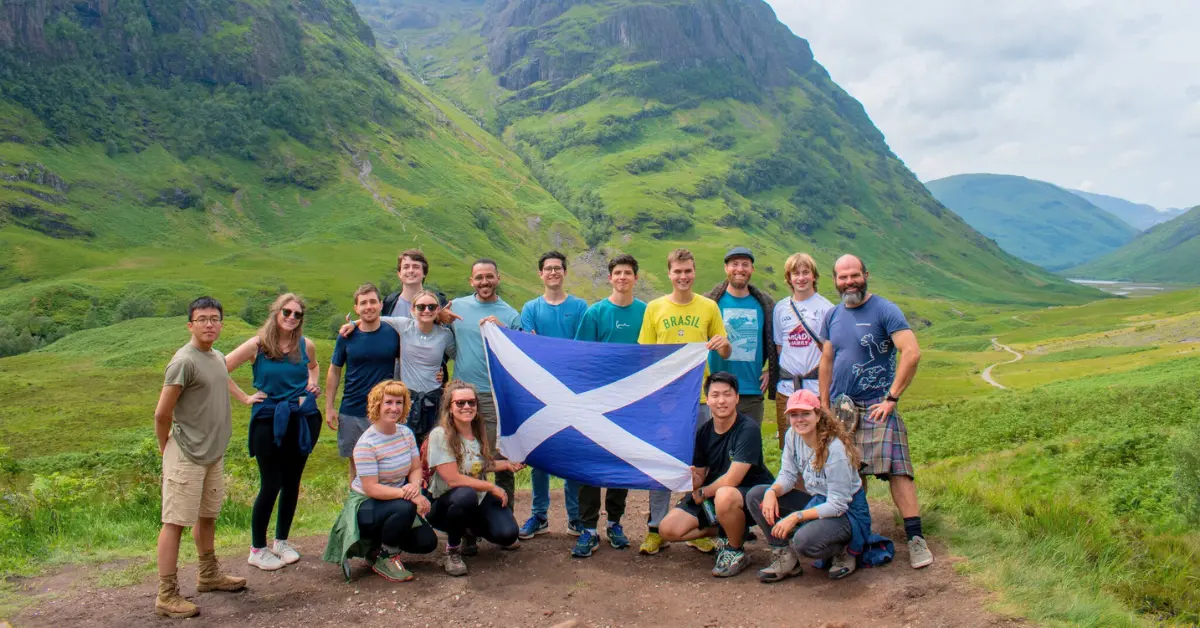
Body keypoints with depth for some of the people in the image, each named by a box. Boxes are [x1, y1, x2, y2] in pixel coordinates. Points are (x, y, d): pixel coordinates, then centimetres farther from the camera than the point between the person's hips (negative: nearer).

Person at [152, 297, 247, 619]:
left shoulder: (218, 357, 8)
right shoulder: (184, 361, -18)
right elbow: (162, 414, -15)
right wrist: (166, 448, -3)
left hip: (214, 454, 9)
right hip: (187, 456, -9)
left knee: (207, 515, 20)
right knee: (175, 521, -3)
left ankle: (209, 574, 36)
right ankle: (166, 596, 3)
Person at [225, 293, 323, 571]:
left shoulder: (306, 345, 3)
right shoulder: (258, 345, -9)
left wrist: (313, 383, 6)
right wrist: (244, 398, -8)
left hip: (302, 419, 4)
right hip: (269, 420, -4)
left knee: (292, 482, 11)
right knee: (271, 484, -2)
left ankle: (281, 540, 27)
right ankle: (257, 549, 13)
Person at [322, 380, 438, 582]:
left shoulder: (406, 433, -1)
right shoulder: (366, 444, -22)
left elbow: (416, 469, 1)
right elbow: (371, 489, -25)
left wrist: (415, 486, -23)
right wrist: (407, 494, -34)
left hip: (397, 501, 7)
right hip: (366, 505, -7)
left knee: (428, 542, -9)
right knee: (405, 508, -36)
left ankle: (378, 544, 17)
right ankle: (385, 559, -10)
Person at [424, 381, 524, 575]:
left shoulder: (478, 432, 3)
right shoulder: (440, 435, -17)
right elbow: (453, 479, -22)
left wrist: (507, 464, 9)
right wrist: (492, 487, -18)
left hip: (479, 501, 6)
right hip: (445, 504, -6)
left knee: (507, 535, -20)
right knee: (466, 495, -40)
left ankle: (470, 531, 16)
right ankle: (452, 549, -12)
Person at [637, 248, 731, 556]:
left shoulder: (709, 307, 5)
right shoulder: (654, 308, 4)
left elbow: (725, 354, 8)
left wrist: (724, 344, -16)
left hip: (698, 395, 1)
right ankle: (656, 529, 13)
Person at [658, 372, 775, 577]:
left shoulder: (748, 429, -20)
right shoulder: (704, 432, -1)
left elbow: (731, 480, -24)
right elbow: (699, 476, 2)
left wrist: (702, 492, -11)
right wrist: (693, 479, -22)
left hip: (751, 493, -6)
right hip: (711, 494, 6)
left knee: (724, 496, -41)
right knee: (668, 529, -7)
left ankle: (736, 551, -11)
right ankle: (732, 531, 11)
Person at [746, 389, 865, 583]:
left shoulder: (835, 449, -26)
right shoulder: (793, 436, -6)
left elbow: (837, 505, -24)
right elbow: (788, 475, -2)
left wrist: (796, 517, -31)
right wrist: (772, 492, -25)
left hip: (847, 511, -7)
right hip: (816, 501, 7)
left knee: (804, 541, -36)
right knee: (756, 495, -10)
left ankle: (844, 550, -1)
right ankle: (785, 557, -4)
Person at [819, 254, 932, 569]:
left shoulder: (884, 310, -7)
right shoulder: (832, 316, 12)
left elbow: (912, 352, -16)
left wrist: (892, 397, -16)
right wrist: (824, 405, 12)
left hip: (876, 407, -5)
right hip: (841, 408, 5)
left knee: (896, 470, -13)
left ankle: (915, 538, -10)